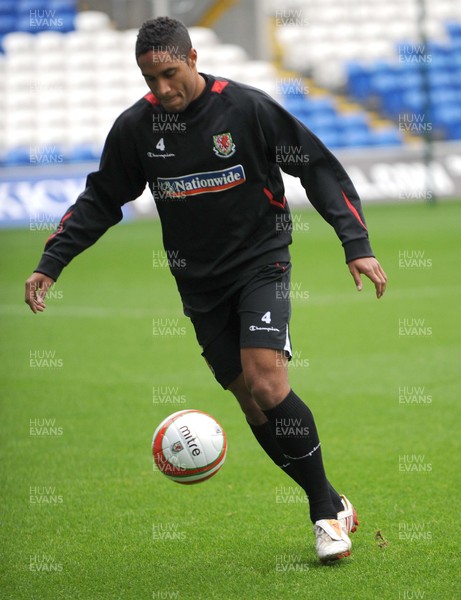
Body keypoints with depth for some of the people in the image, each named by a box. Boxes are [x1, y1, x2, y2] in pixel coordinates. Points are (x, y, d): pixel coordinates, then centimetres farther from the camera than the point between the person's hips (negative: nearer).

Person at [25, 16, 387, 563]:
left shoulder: (248, 107, -14)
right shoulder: (136, 127, -4)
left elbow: (321, 169, -7)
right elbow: (100, 200, 8)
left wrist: (357, 246, -14)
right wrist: (50, 265, 0)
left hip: (261, 261, -4)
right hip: (199, 282, 4)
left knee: (266, 383, -21)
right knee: (249, 398, 2)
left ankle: (326, 510, -10)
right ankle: (330, 507, 13)